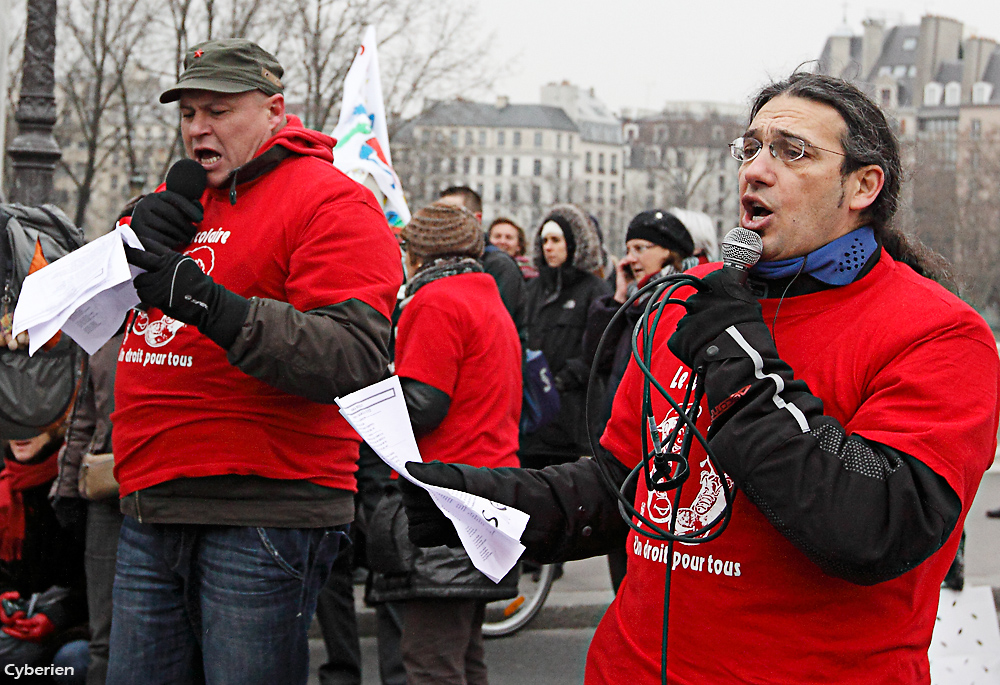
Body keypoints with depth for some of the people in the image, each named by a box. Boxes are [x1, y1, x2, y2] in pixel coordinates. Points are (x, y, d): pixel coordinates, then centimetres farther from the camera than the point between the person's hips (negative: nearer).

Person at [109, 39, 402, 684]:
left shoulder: (331, 201, -5)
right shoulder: (181, 199, 18)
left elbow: (356, 359, -18)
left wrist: (212, 305, -27)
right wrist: (134, 237, 3)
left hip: (261, 518, -7)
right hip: (151, 518, 7)